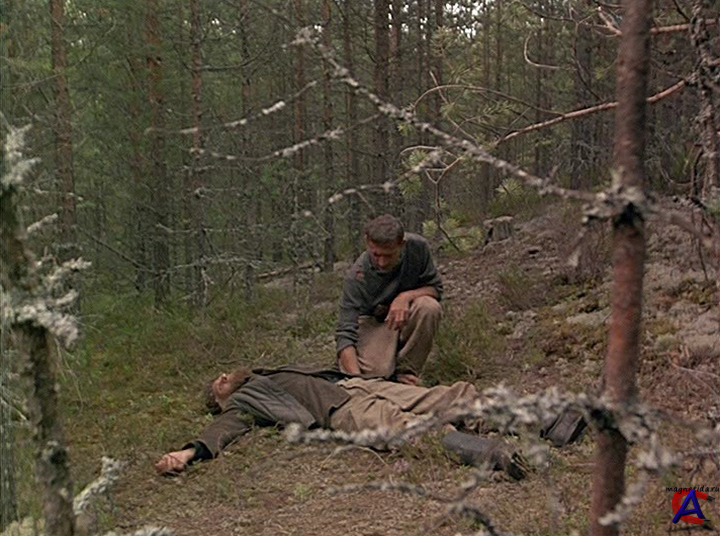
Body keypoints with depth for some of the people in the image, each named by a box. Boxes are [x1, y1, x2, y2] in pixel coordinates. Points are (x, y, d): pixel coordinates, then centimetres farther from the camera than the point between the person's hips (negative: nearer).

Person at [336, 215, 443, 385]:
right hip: (373, 321, -3)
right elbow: (345, 333, -32)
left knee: (429, 307, -31)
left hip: (405, 316, 3)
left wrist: (406, 296, -32)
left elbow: (435, 288, -9)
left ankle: (406, 372, -13)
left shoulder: (418, 247, -22)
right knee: (374, 372, -29)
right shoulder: (356, 276, -29)